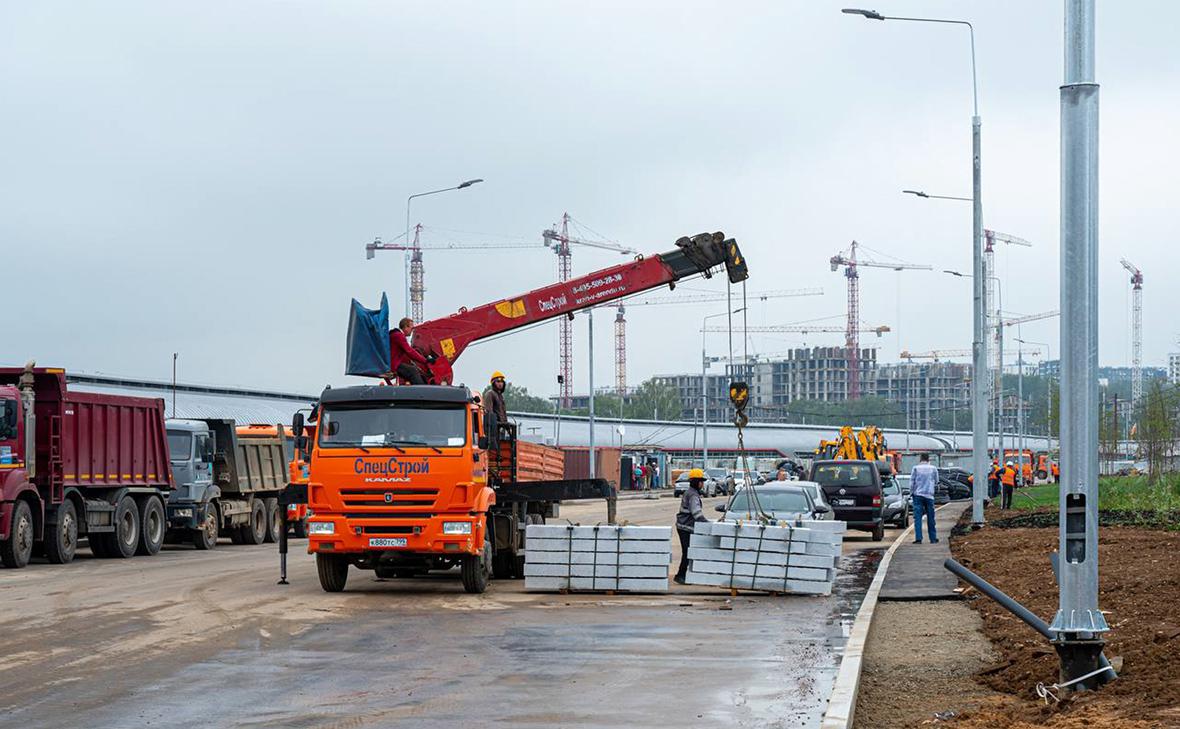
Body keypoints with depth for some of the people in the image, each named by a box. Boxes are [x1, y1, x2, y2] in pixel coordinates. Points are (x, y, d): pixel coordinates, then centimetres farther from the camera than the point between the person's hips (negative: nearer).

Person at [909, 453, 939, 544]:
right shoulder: (933, 469, 1)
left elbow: (912, 482, -1)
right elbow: (936, 481, 14)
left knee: (918, 517, -3)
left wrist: (911, 493, 9)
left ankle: (918, 538, -13)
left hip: (918, 495, -1)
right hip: (929, 495, 1)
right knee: (930, 518, 10)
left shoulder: (916, 468, -2)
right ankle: (933, 538, 16)